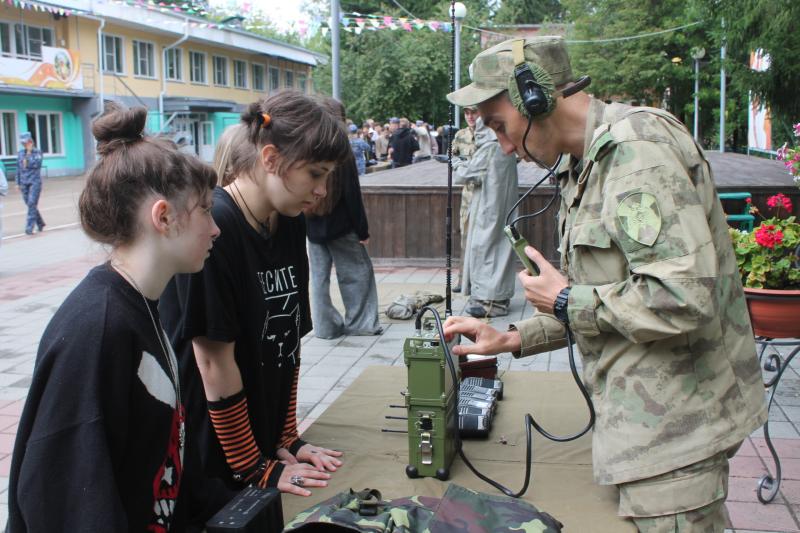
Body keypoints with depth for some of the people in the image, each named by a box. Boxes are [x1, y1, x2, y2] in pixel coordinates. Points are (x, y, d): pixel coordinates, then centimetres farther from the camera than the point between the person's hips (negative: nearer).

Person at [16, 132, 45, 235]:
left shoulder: (37, 152, -3)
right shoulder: (20, 153, 8)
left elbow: (37, 164, -16)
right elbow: (18, 168, 13)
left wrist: (29, 154, -14)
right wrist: (18, 182, 12)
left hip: (35, 181, -5)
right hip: (24, 182, 5)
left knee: (32, 204, -11)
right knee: (29, 204, 9)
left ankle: (29, 228, -11)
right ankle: (40, 224, 25)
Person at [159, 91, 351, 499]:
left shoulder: (290, 224, 1)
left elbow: (288, 341, 4)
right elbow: (215, 362, -20)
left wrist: (287, 440, 3)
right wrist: (254, 470, -13)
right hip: (208, 457, -7)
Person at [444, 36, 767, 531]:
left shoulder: (637, 145, -19)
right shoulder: (587, 166, 13)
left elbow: (682, 300, -29)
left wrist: (566, 301, -14)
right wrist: (512, 339, 12)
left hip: (673, 423, -10)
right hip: (648, 417, 10)